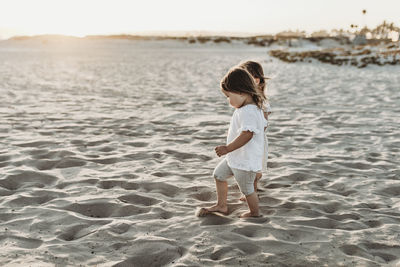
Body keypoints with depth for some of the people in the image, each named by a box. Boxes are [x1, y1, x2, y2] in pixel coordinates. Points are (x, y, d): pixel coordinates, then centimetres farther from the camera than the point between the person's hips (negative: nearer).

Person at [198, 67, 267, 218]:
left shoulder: (249, 111, -28)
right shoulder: (255, 107, 6)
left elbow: (247, 134, -35)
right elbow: (263, 125, 16)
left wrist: (227, 148, -29)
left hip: (246, 161, -11)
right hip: (235, 158, 11)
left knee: (247, 189, 8)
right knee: (219, 174, 21)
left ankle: (255, 214, 31)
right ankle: (221, 205, 34)